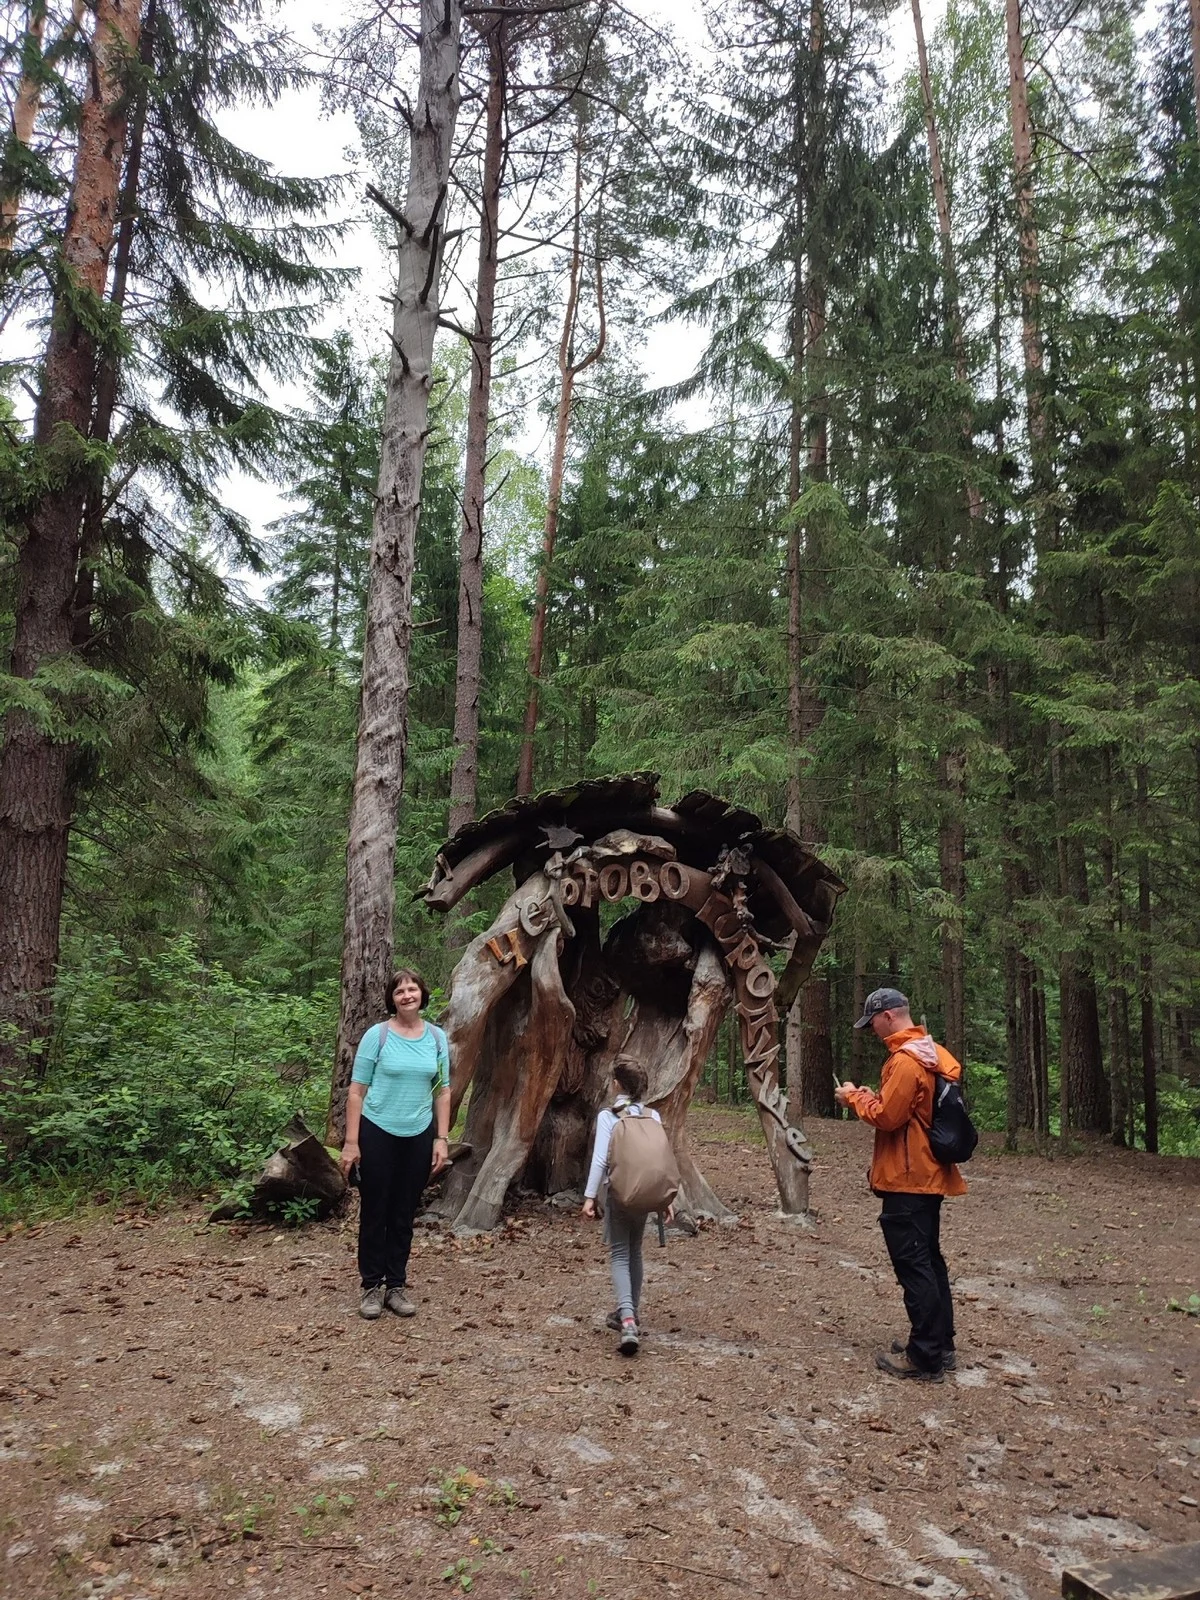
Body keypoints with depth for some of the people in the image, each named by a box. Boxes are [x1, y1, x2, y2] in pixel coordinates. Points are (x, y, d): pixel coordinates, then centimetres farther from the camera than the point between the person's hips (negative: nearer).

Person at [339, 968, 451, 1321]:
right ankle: (372, 1287, 19)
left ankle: (397, 1285, 23)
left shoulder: (437, 1037, 1)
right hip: (377, 1134, -3)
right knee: (374, 1212, 6)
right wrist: (351, 1142, -10)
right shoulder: (377, 1035, -9)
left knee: (404, 1215, 11)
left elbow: (442, 1092, 7)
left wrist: (442, 1139, 2)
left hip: (419, 1137, 3)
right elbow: (357, 1092, -7)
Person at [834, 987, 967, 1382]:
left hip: (907, 1179, -10)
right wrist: (867, 1096, 9)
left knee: (913, 1266, -3)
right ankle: (940, 1345, 26)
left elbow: (886, 1116, -21)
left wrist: (855, 1096, -7)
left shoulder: (905, 1060, -20)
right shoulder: (930, 1053, 11)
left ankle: (924, 1358, 3)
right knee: (928, 1261, 17)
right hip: (927, 1176, 10)